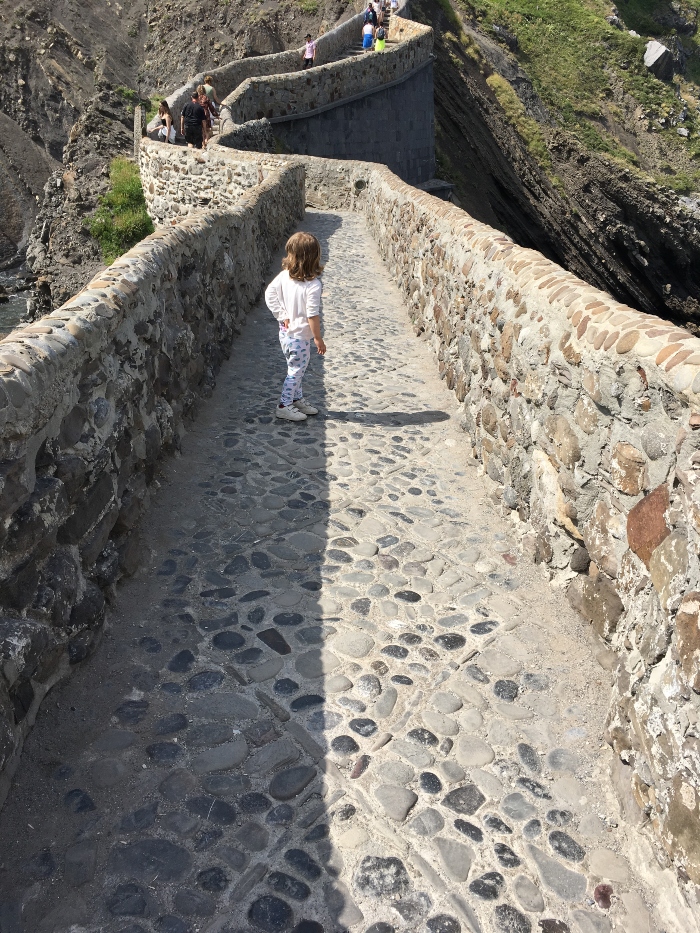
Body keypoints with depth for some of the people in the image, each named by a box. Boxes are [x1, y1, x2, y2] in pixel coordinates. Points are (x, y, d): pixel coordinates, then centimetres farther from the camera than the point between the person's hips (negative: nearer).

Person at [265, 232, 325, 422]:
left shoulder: (284, 275, -5)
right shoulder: (313, 285, -24)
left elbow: (269, 294, -2)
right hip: (300, 336, -7)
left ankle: (298, 399, 36)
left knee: (296, 369, 22)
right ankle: (284, 406, 14)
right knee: (296, 371, 6)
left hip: (286, 332, 7)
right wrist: (318, 338, -12)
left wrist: (282, 315, -1)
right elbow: (312, 315, -22)